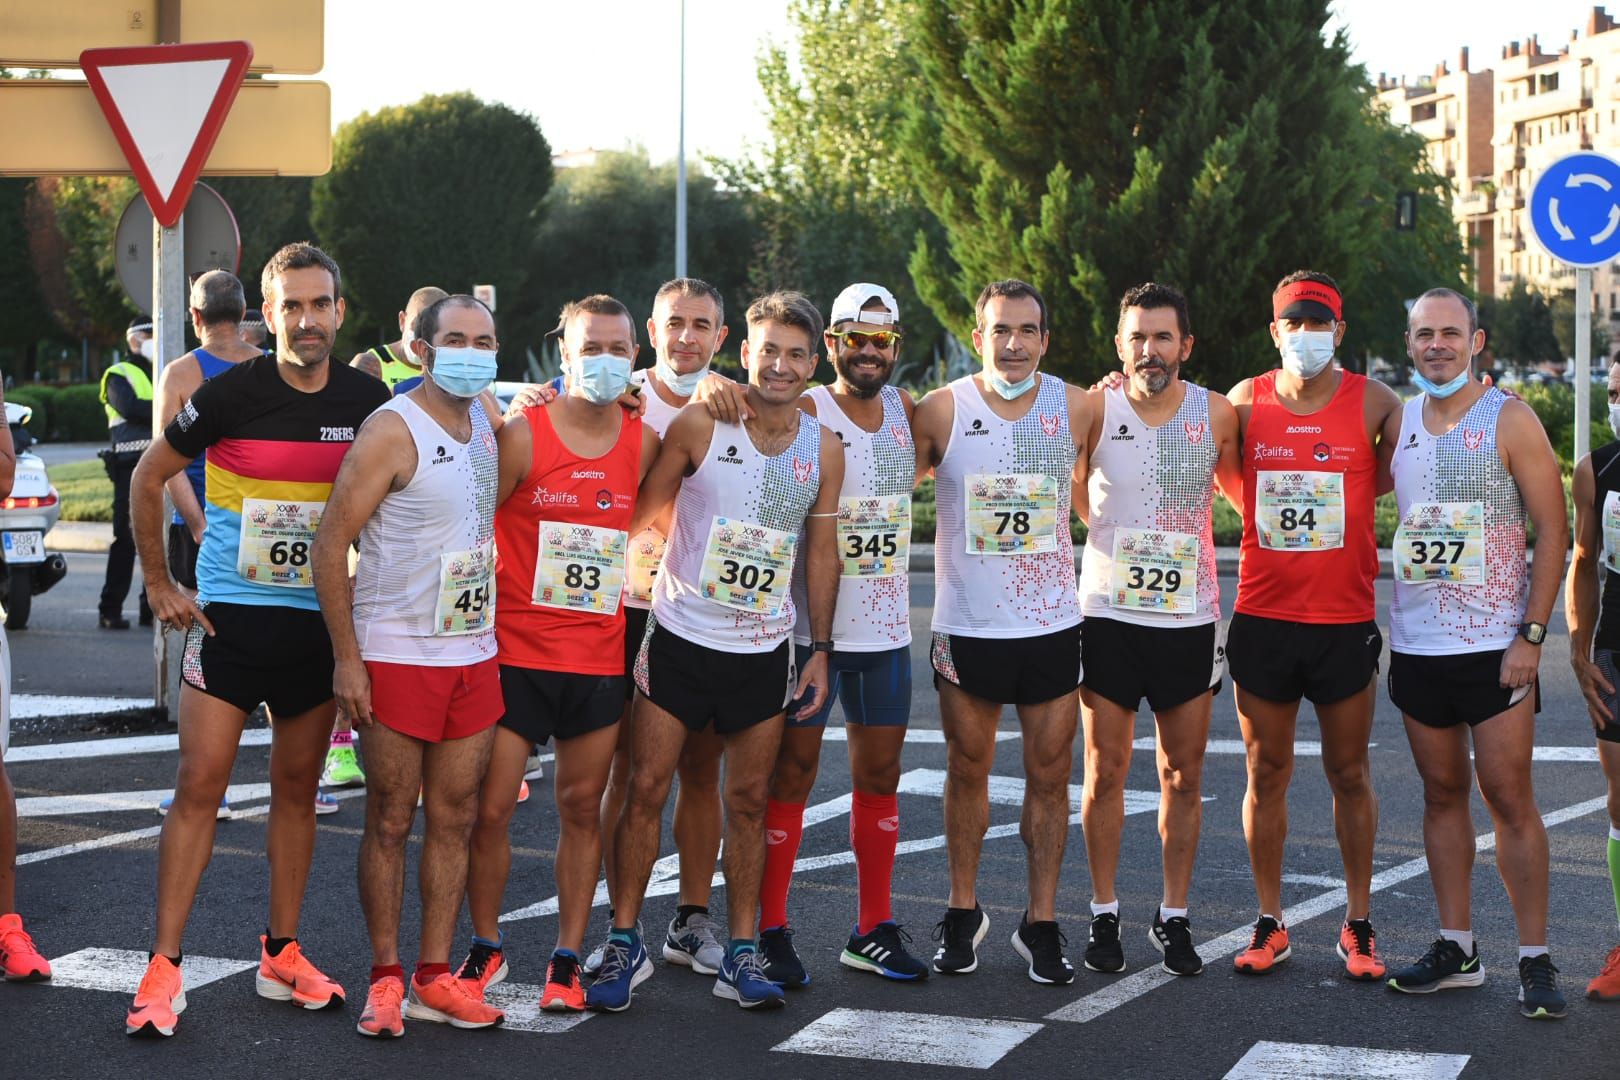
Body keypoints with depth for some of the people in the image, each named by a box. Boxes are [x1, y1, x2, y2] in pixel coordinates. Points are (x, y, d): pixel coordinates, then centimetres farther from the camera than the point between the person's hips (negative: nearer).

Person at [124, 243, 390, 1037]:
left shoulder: (369, 402, -1)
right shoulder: (231, 394, -9)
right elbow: (149, 476, 2)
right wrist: (157, 583, 0)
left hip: (320, 621, 3)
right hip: (230, 615, -3)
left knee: (298, 786, 10)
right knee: (199, 784, -6)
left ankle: (282, 956, 21)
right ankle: (164, 968, -2)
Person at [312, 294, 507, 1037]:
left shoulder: (489, 417, 8)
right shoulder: (392, 431, -12)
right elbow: (330, 543, -13)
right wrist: (346, 657, -16)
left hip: (474, 654, 6)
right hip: (398, 655, -6)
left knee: (455, 819, 8)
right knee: (390, 822, 1)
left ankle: (434, 977, 16)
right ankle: (385, 978, 11)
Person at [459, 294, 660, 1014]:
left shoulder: (644, 443, 2)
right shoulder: (523, 434, -7)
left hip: (600, 658, 3)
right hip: (515, 652, -3)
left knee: (582, 806, 7)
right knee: (490, 807, -2)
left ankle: (568, 960, 17)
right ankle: (485, 946, 18)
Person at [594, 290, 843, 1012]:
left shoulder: (823, 449, 2)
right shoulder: (700, 425, -8)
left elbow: (821, 551, 10)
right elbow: (641, 511, 1)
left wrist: (821, 648, 8)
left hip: (764, 652, 2)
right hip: (680, 640, -2)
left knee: (749, 801, 7)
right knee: (646, 790, -1)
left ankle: (741, 954, 15)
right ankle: (624, 945, 10)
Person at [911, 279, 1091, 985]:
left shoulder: (1077, 409, -1)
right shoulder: (940, 411, -6)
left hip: (1052, 626, 1)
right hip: (966, 627, -1)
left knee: (1049, 775, 4)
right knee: (967, 773, 10)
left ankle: (1040, 925, 16)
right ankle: (963, 914, 25)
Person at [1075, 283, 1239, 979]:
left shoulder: (1218, 416, -2)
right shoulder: (1094, 411, -6)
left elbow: (1241, 488, 15)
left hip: (1189, 619, 1)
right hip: (1107, 615, -1)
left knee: (1183, 776, 6)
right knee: (1104, 772, 4)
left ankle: (1173, 918, 17)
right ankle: (1104, 915, 15)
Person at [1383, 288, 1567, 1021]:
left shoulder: (1509, 422, -4)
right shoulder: (1396, 424, 8)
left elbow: (1553, 532, -6)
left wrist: (1532, 635, -12)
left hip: (1495, 646, -4)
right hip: (1416, 644, 4)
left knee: (1510, 799, -4)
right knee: (1443, 794, 9)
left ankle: (1535, 960, 1)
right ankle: (1456, 949, 16)